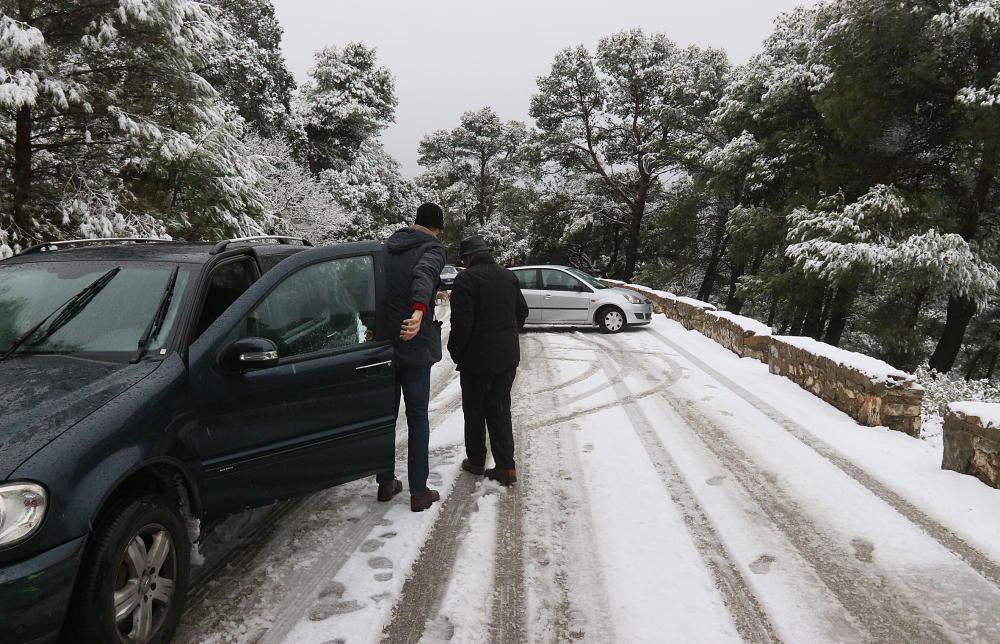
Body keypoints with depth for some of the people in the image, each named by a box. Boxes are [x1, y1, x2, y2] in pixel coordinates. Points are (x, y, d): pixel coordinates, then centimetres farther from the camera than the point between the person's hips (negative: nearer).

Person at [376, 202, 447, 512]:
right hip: (414, 346, -5)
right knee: (417, 417, 4)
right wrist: (419, 311, -46)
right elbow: (424, 274, -30)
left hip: (382, 344, 5)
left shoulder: (388, 246, 12)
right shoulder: (433, 248, -8)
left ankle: (385, 483, 24)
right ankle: (419, 492, 7)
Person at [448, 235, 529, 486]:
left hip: (477, 357, -6)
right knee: (500, 409, 11)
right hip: (508, 356, 6)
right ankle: (506, 467, 9)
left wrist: (455, 350, -4)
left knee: (475, 410, 11)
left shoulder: (466, 278, -15)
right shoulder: (508, 276, 8)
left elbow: (461, 321, -19)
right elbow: (522, 311, 15)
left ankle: (476, 461, 23)